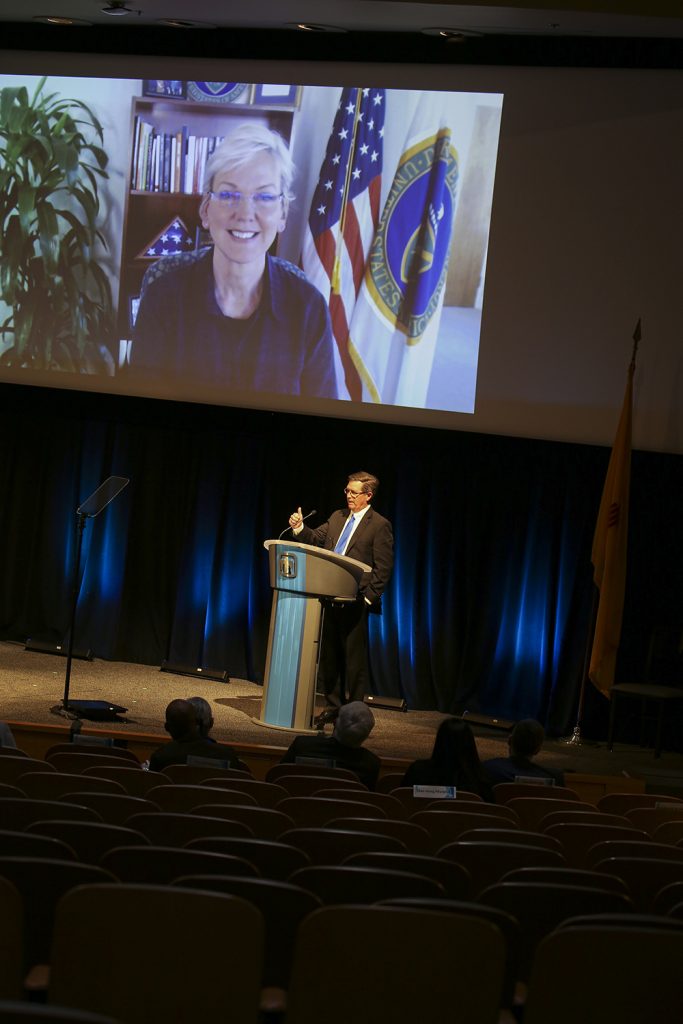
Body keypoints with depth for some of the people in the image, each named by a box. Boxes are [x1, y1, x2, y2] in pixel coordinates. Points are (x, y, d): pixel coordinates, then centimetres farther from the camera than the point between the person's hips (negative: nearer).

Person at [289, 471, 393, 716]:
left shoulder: (380, 525, -5)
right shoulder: (337, 517, 16)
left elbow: (383, 568, -8)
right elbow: (316, 538, 13)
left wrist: (368, 597, -13)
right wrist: (300, 528, -7)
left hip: (355, 601, -6)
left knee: (354, 656, -2)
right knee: (329, 654, 11)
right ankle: (333, 705, 20)